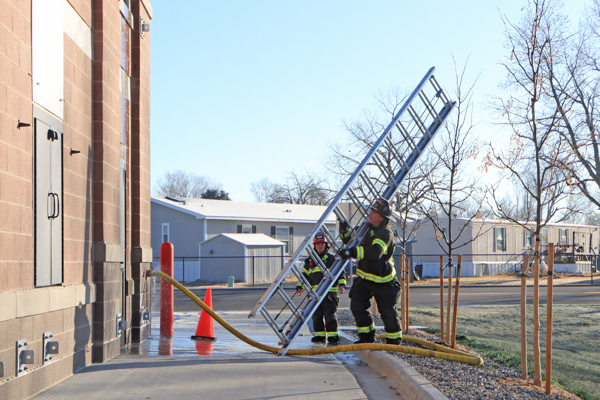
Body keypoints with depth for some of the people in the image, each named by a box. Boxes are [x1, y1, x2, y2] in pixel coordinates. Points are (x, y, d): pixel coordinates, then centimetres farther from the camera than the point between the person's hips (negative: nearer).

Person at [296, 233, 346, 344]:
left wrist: (341, 284, -12)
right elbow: (304, 274, 20)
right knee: (316, 316, 6)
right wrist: (300, 287, 10)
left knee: (330, 315, -6)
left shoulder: (332, 259, 4)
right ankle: (319, 336, 15)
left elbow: (340, 272, 3)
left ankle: (333, 336, -2)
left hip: (330, 292, -4)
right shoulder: (310, 261, 14)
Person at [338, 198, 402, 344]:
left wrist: (353, 252, -48)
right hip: (364, 278, 7)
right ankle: (367, 336, 10)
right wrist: (345, 233, -2)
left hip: (383, 281, -7)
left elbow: (375, 252, -39)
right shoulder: (367, 229, 5)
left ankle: (394, 340, 20)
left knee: (388, 312, 1)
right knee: (357, 306, -6)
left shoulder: (386, 233, -21)